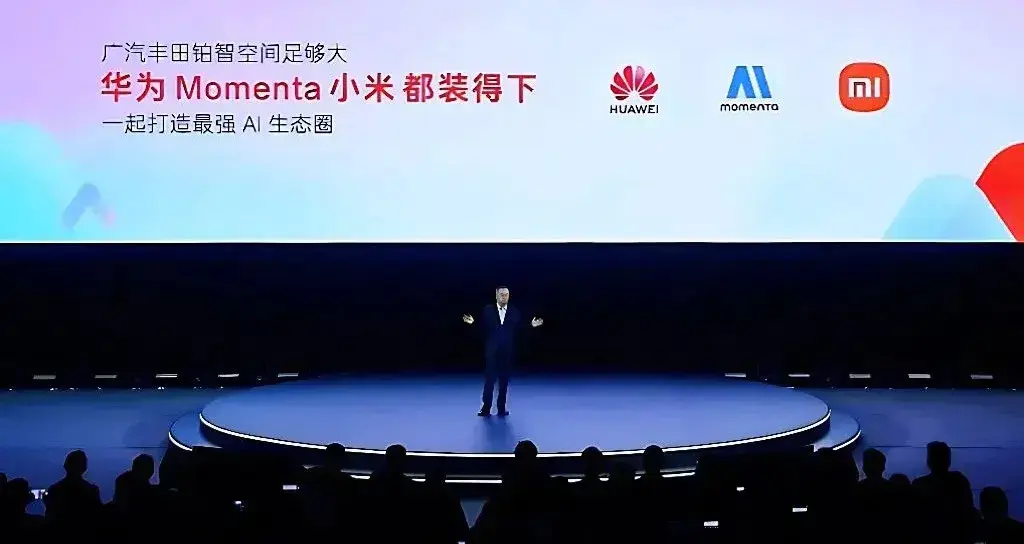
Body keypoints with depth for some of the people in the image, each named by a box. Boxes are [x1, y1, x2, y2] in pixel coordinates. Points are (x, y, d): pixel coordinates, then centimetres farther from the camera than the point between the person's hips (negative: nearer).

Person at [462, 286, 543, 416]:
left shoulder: (515, 312, 4)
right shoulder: (487, 311, 3)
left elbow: (519, 331, 3)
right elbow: (482, 329, 1)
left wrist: (532, 325, -9)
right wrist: (473, 322, -14)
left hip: (507, 353, 1)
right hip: (491, 352, -1)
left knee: (504, 381, 6)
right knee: (489, 380, -2)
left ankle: (502, 409, 12)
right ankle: (486, 409, 2)